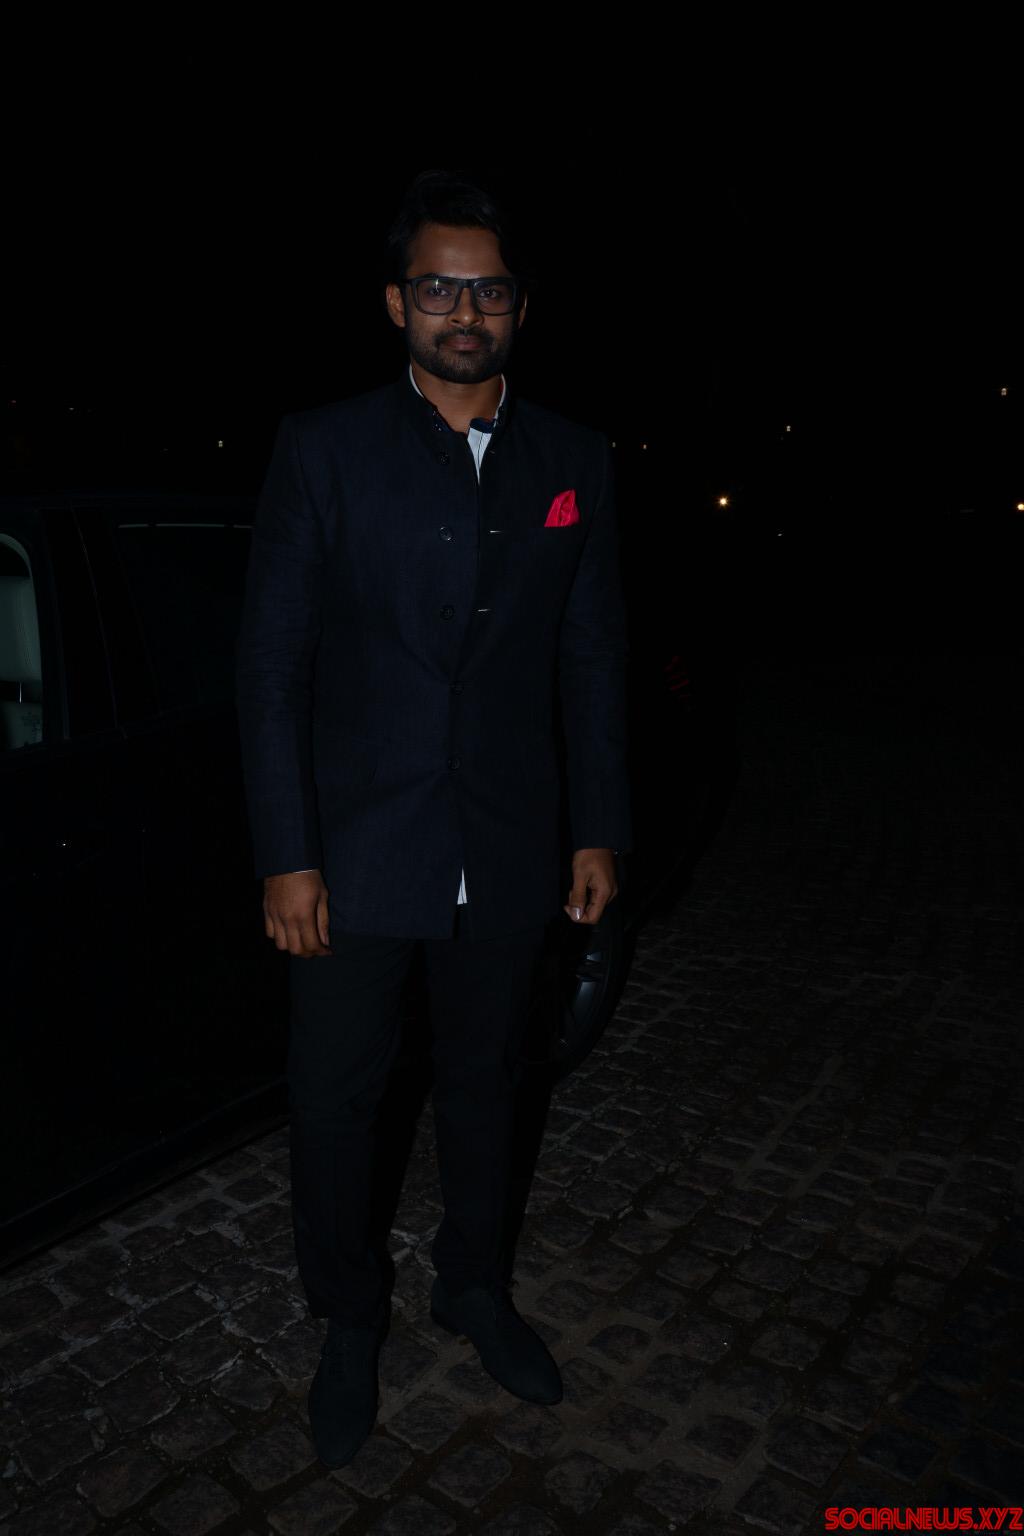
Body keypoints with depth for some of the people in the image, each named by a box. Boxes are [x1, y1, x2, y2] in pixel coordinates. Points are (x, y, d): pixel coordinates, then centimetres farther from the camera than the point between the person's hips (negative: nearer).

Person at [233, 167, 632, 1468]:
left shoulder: (574, 461, 4)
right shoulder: (324, 448, -4)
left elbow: (593, 660, 7)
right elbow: (271, 661, -6)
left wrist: (600, 832, 4)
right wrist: (286, 856, -10)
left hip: (508, 854, 3)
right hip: (357, 853, -2)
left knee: (480, 1081, 19)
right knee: (332, 1100, 10)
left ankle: (473, 1287, 45)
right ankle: (350, 1323, 38)